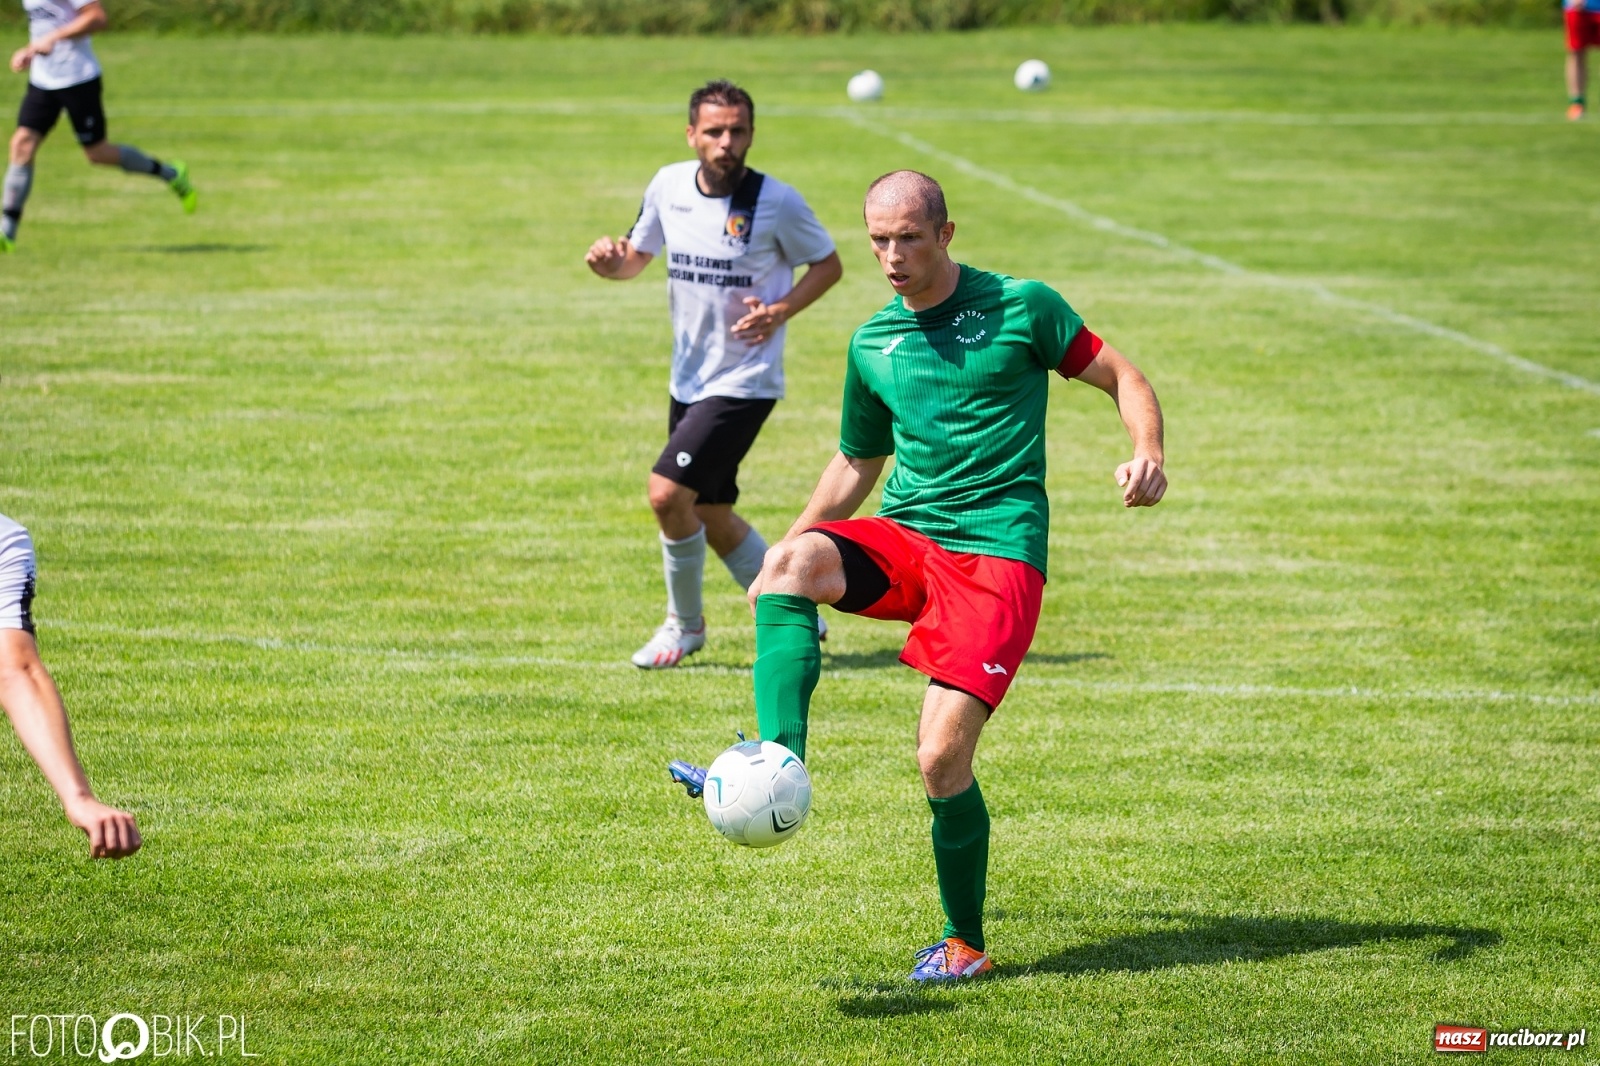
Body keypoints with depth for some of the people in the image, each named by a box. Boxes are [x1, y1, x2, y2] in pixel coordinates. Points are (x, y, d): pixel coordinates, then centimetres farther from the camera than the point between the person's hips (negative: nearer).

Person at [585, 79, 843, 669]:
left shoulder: (777, 202, -14)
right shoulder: (668, 185, -1)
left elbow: (828, 264, -2)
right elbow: (638, 255, 13)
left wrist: (782, 310, -18)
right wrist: (610, 262, -11)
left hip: (744, 381, -6)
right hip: (688, 377, 6)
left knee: (668, 494, -16)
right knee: (712, 519, 14)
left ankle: (684, 623, 6)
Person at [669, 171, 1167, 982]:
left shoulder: (1021, 307, 1)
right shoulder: (872, 346, 14)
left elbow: (1121, 377, 6)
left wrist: (1146, 454, -13)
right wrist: (789, 545, 20)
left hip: (998, 548, -4)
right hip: (902, 539, 4)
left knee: (943, 758, -15)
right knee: (791, 561, -30)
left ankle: (965, 942, 6)